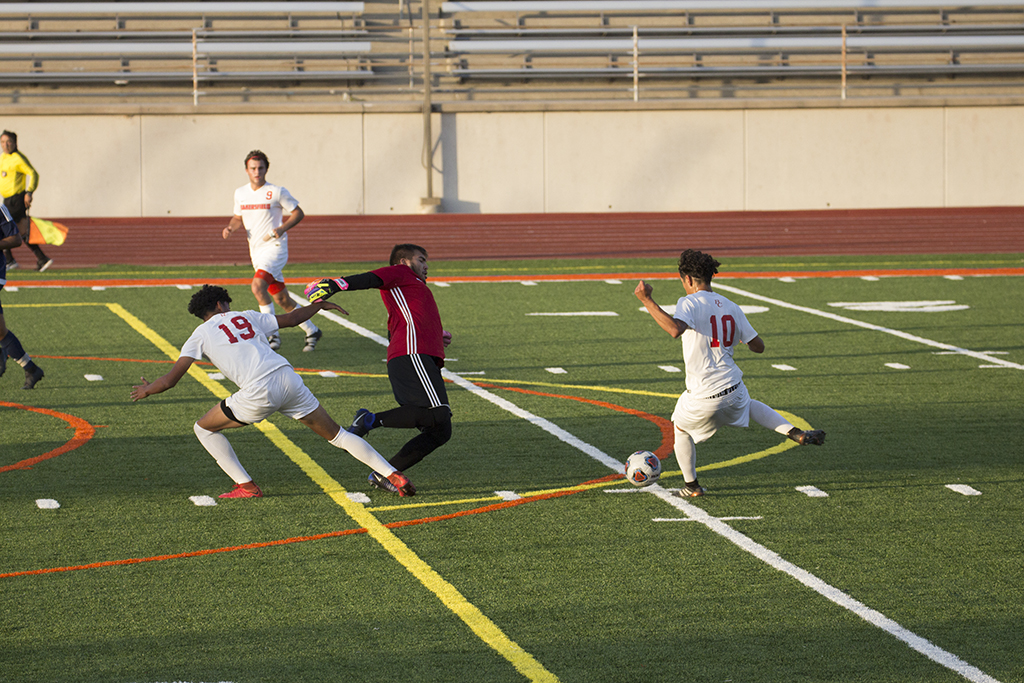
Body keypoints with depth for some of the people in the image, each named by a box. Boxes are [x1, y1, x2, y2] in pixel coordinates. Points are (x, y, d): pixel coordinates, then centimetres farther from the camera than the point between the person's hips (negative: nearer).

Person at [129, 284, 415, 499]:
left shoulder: (201, 334, 13)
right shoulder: (247, 317, 22)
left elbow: (170, 380, 10)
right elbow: (291, 318, 34)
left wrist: (147, 390, 30)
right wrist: (319, 305, 52)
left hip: (258, 394, -4)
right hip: (289, 380, 4)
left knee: (204, 428, 17)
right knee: (336, 434, 15)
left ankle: (246, 486, 11)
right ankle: (393, 476, 7)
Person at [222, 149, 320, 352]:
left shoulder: (277, 192, -7)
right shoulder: (240, 193, 9)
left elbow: (298, 213, -2)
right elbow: (238, 217, 22)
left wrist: (282, 228, -17)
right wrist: (230, 227, -1)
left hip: (274, 247, -6)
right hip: (256, 251, 6)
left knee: (258, 286, -27)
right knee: (281, 299, 10)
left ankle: (273, 335, -20)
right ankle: (312, 331, 27)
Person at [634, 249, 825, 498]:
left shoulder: (689, 303, -12)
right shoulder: (731, 307, 6)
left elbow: (675, 329, -34)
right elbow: (758, 346, 9)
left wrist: (647, 301, -30)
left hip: (701, 398, -5)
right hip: (733, 389, 5)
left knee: (681, 430, 25)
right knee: (750, 406, 39)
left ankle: (691, 486, 31)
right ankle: (796, 433, 26)